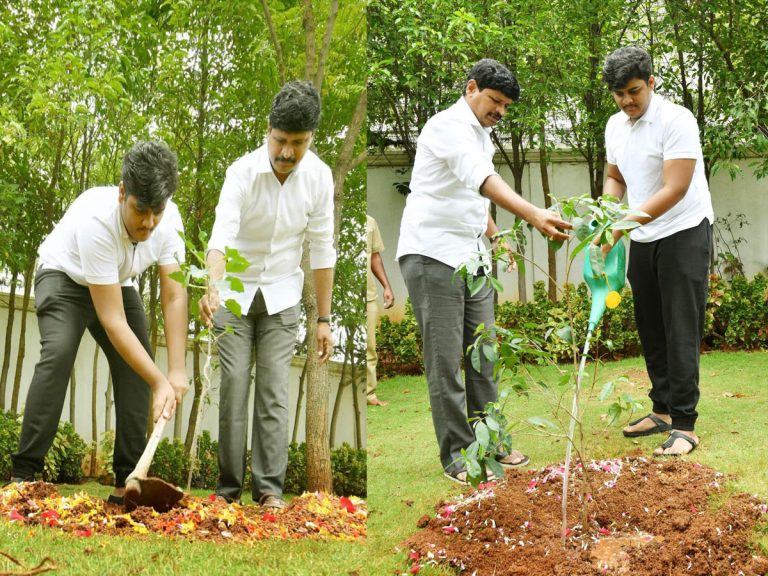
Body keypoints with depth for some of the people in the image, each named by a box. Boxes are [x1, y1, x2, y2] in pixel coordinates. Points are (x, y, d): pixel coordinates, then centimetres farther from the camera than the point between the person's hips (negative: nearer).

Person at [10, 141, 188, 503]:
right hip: (65, 277, -5)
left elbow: (174, 297, -23)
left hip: (117, 284, 5)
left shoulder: (168, 219, -26)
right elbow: (112, 321, -40)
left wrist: (177, 371, -31)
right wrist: (160, 381, -42)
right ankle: (23, 474, -28)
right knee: (59, 352, -29)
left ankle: (126, 482, -5)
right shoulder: (95, 220, -42)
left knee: (136, 365, -10)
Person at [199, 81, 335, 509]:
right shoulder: (243, 172, -23)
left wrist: (324, 319, -4)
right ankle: (229, 485, 3)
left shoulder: (319, 177, -13)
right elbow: (222, 234, -36)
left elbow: (322, 249, -5)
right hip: (234, 291, -2)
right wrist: (213, 289, -54)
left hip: (282, 294, 2)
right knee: (233, 386, -6)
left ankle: (269, 486, 1)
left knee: (275, 392, -3)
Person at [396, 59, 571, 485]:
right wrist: (533, 214, -45)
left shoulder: (481, 136, 15)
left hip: (472, 258, 9)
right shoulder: (448, 126, -15)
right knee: (445, 361, -5)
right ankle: (456, 456, 1)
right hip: (433, 256, -9)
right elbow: (483, 180, -33)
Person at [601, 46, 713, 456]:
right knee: (651, 329, 12)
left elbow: (674, 190, -24)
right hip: (643, 239, 7)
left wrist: (623, 224, -29)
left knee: (681, 332, -10)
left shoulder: (676, 121, -19)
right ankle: (663, 410, 23)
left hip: (683, 233, -7)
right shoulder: (615, 126, 5)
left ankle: (684, 426, -10)